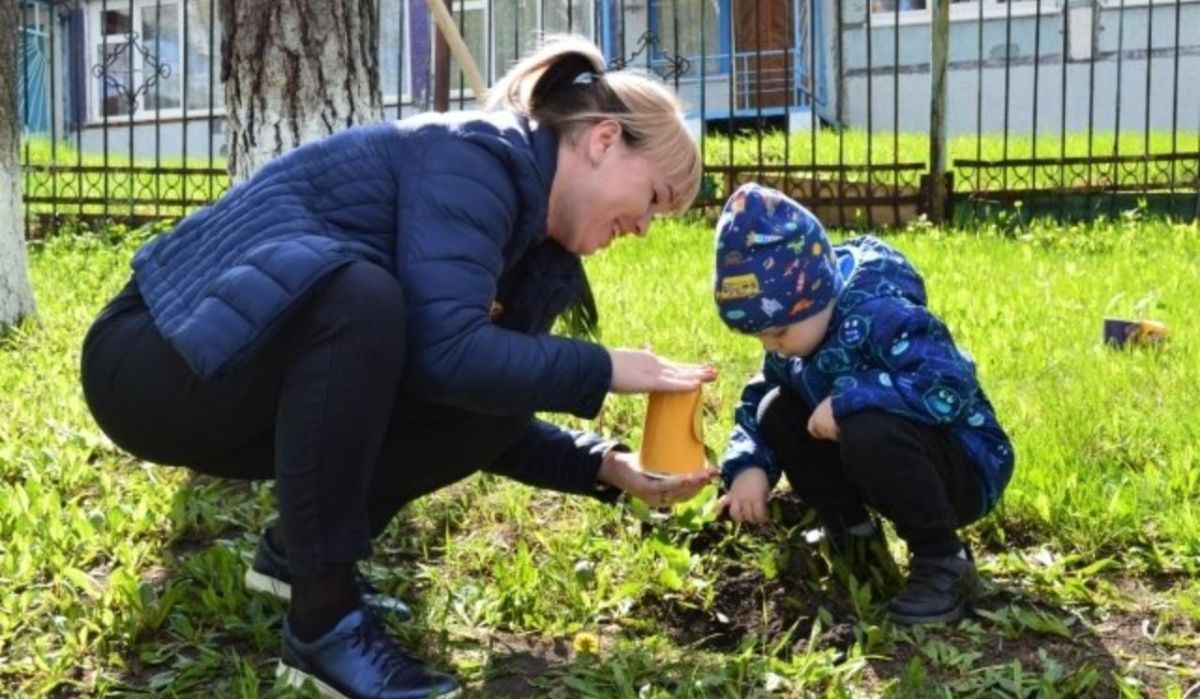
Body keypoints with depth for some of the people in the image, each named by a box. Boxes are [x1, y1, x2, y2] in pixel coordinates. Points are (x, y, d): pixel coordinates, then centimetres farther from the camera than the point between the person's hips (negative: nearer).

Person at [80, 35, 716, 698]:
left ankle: (299, 547, 9)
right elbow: (446, 350, -31)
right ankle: (323, 624, -23)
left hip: (272, 386, 8)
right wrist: (604, 369, -20)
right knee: (360, 296, -35)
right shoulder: (471, 156, -19)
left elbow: (492, 403, 10)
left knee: (491, 395, -6)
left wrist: (604, 465, -3)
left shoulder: (534, 243, 7)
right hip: (159, 361, -8)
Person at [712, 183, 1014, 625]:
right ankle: (852, 532, 14)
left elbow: (950, 389, -39)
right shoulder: (793, 334, -3)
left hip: (963, 469, -8)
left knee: (869, 432, -37)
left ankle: (943, 563, -15)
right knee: (777, 412, -2)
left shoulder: (881, 314, -29)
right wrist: (748, 466, -14)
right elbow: (756, 399, 6)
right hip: (886, 458, 8)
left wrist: (847, 398, -35)